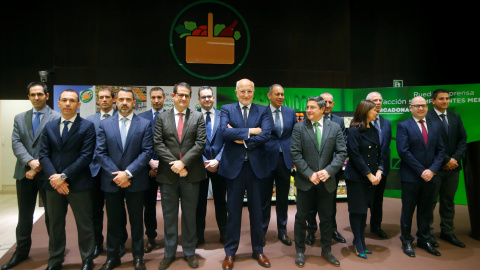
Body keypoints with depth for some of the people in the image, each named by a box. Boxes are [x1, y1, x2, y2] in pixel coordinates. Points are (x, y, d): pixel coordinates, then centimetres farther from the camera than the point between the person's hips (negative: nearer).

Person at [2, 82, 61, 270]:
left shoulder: (57, 117, -4)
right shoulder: (20, 118, 11)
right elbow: (16, 143, 1)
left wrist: (39, 166, -15)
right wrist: (31, 161, -16)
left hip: (47, 173, -4)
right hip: (24, 173, 4)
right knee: (24, 216, 15)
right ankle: (21, 251, 29)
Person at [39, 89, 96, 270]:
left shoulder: (87, 126, -3)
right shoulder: (49, 127, 11)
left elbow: (86, 156, -10)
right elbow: (44, 155, 4)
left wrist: (64, 176, -15)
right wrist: (53, 177, -11)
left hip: (79, 184, -4)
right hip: (53, 184, 4)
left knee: (84, 225, 5)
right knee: (55, 225, 16)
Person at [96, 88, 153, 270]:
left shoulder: (145, 124, -1)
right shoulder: (105, 124, 4)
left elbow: (147, 152, -8)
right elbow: (100, 153, -1)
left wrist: (128, 173, -15)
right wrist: (116, 174, -11)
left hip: (135, 181, -1)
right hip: (111, 181, 2)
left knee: (136, 220, 10)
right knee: (113, 221, 13)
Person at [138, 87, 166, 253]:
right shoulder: (141, 117, 6)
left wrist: (161, 163, -11)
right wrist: (150, 161, -9)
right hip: (148, 166, 2)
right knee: (149, 203, 10)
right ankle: (151, 238, 24)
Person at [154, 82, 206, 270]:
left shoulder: (198, 117, 4)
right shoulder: (162, 117, 6)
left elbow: (200, 143, -5)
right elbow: (158, 143, -2)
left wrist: (183, 162, -15)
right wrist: (174, 164, -12)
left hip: (191, 173, 0)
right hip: (168, 174, 1)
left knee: (189, 214, 10)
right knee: (169, 215, 10)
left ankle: (189, 252, 25)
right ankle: (169, 253, 25)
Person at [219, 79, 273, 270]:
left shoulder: (263, 110, 3)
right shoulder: (227, 109, 3)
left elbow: (266, 134, -13)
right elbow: (225, 131, -15)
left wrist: (242, 139, -13)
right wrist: (250, 131, -16)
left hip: (256, 165, 1)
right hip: (234, 165, 0)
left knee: (256, 210, 12)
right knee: (233, 211, 9)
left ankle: (258, 250, 29)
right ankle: (230, 252, 24)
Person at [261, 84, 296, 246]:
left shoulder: (291, 113, 6)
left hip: (285, 159, 3)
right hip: (267, 159, -3)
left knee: (283, 198, 14)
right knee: (265, 198, 8)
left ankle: (282, 231, 29)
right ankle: (262, 231, 24)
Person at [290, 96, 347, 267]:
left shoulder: (335, 127, 0)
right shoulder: (299, 128, -5)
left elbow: (341, 153, -3)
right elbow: (295, 154, -9)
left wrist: (328, 171, -16)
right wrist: (309, 174, -15)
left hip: (327, 181, 2)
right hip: (305, 181, -1)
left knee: (327, 218, 14)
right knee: (301, 217, 10)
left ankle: (326, 250, 33)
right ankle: (300, 251, 27)